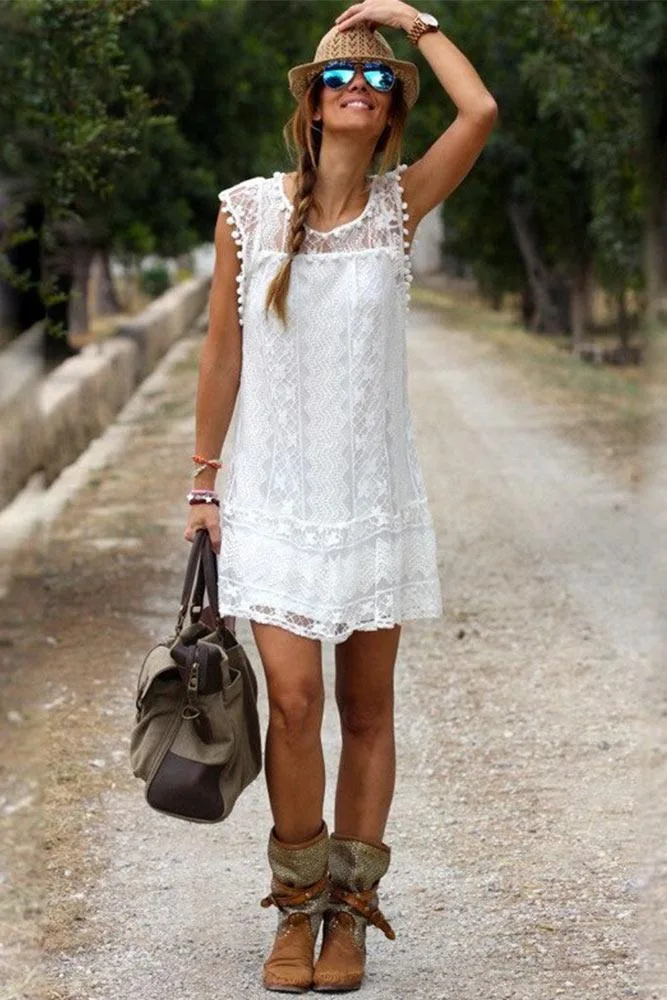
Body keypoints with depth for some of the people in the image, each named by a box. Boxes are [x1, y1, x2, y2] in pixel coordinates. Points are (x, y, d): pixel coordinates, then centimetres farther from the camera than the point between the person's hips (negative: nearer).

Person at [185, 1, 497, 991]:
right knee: (294, 699, -10)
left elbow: (480, 112, -16)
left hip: (374, 490, 1)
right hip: (276, 491, -1)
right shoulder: (249, 208, 0)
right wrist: (202, 481, 6)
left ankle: (350, 911, 17)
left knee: (366, 708, 6)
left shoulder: (399, 205, 1)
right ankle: (298, 909, 7)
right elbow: (223, 352, 6)